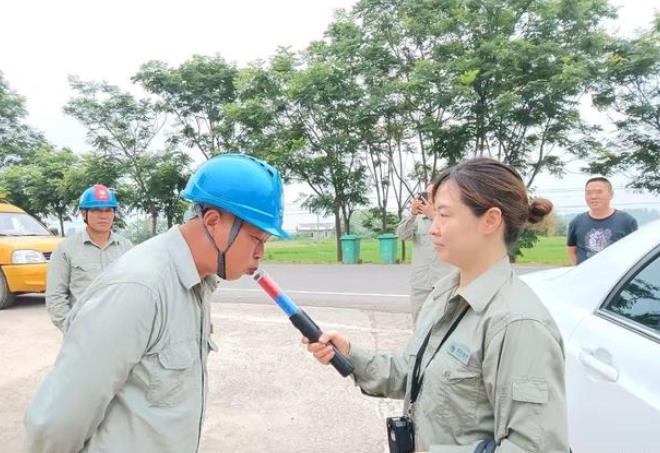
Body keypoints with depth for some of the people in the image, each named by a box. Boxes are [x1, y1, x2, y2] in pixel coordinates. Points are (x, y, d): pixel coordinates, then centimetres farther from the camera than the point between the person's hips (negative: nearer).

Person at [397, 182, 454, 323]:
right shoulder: (417, 219, 10)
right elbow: (402, 234, -6)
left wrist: (432, 215, -17)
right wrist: (413, 214, -21)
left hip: (445, 282, -3)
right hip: (419, 282, 3)